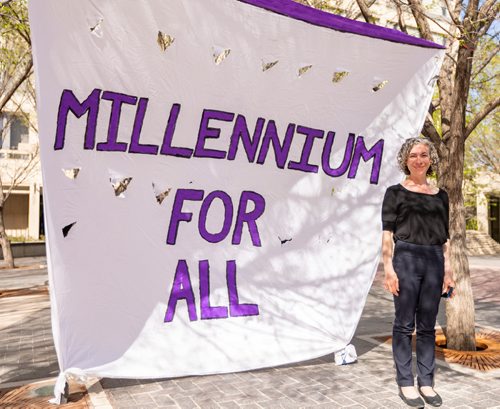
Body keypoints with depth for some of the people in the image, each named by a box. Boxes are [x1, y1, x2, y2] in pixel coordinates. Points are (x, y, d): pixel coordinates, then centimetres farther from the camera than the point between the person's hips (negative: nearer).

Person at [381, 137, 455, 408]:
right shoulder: (395, 192, 2)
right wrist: (388, 267, -11)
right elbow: (387, 233, -3)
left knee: (428, 325, 10)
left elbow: (445, 237, 15)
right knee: (405, 324, 2)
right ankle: (405, 382, 13)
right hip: (405, 258, -4)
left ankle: (426, 381, 21)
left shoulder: (440, 195, 14)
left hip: (434, 261, 4)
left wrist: (447, 269, 9)